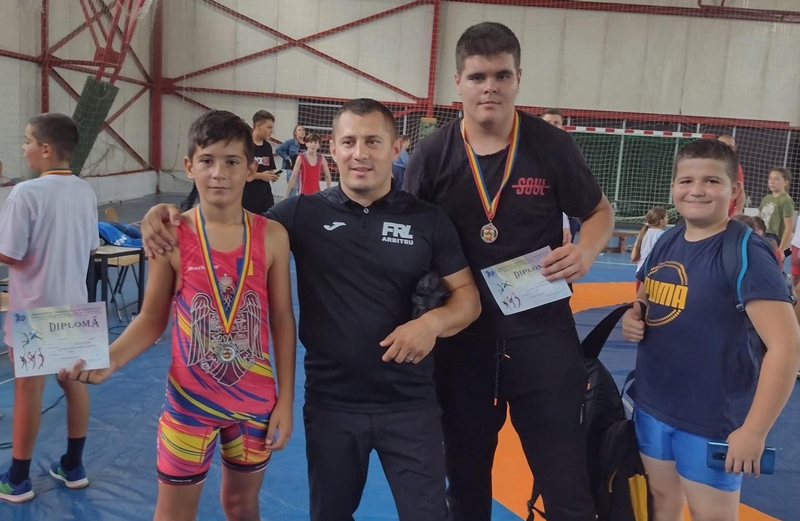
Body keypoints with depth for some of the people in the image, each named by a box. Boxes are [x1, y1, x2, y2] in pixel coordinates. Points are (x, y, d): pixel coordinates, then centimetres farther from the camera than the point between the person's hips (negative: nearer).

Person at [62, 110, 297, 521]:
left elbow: (282, 320, -3)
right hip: (189, 399, -1)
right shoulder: (170, 237, -11)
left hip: (255, 400, 1)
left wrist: (285, 399, -2)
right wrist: (109, 360, -21)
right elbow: (152, 318, -3)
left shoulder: (271, 237, -8)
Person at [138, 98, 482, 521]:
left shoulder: (428, 220, -3)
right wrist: (166, 215, -14)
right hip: (330, 402, 1)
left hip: (410, 404, 0)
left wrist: (433, 322, -20)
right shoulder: (303, 213, -3)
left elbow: (468, 296, 1)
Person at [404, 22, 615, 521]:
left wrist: (586, 250, -15)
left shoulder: (552, 146, -6)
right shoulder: (431, 156, -5)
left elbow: (601, 212, 7)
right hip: (460, 334, 1)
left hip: (542, 330, -1)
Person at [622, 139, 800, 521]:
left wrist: (754, 431, -22)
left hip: (712, 421, -6)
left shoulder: (746, 253, -19)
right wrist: (632, 319, -5)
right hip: (652, 406, 6)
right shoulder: (665, 244, 1)